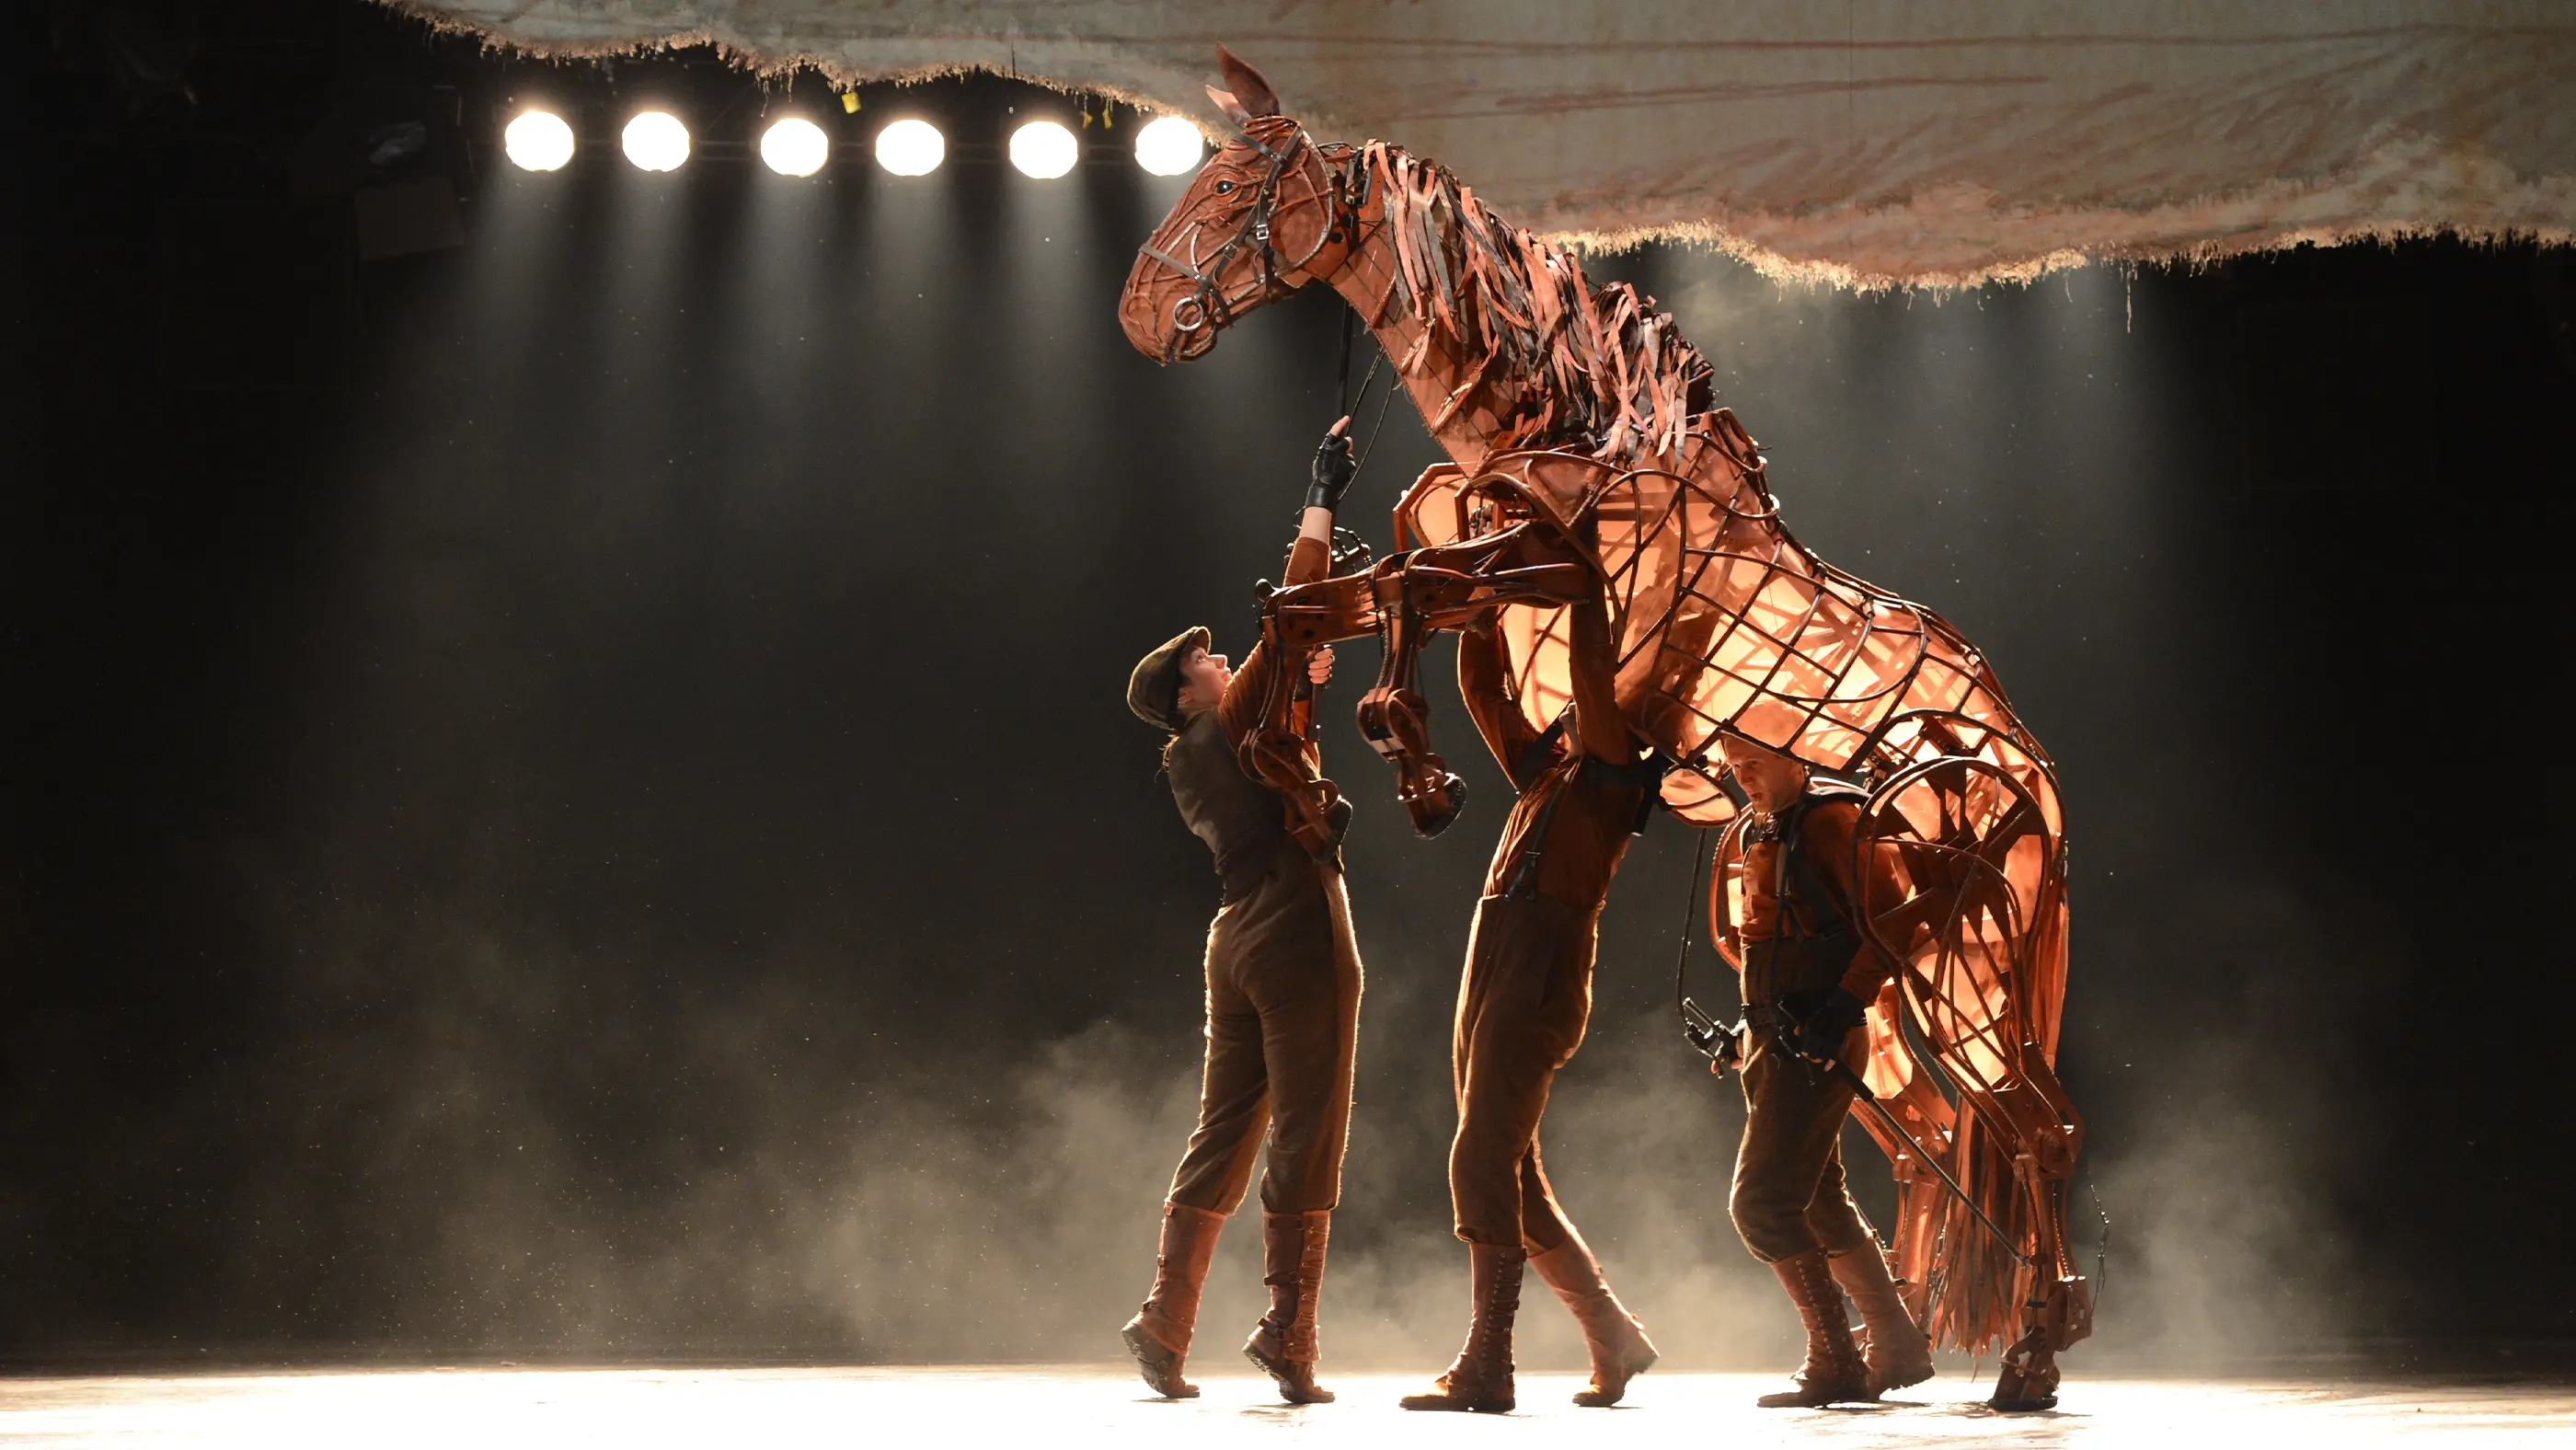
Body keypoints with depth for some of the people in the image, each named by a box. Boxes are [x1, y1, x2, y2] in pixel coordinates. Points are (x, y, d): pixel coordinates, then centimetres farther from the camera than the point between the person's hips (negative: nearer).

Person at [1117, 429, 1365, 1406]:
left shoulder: (1190, 765, 16)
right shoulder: (1229, 729, -4)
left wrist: (1302, 679, 23)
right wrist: (1321, 508, -2)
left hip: (1237, 947, 8)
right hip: (1298, 940, -8)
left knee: (1223, 1137, 10)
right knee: (1306, 1141, -6)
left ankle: (1165, 1325, 7)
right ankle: (1288, 1336, -9)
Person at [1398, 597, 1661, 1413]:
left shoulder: (1610, 768, 2)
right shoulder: (1544, 769, 23)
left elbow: (1592, 670, -8)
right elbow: (1481, 688, 26)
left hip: (1543, 969, -9)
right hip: (1491, 957, 9)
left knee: (1483, 1162, -14)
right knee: (1511, 1175, 10)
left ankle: (1486, 1368, -14)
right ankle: (1614, 1336, 19)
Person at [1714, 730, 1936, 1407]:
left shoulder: (1829, 819, -11)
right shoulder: (1760, 833, 16)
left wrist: (1844, 1004, -26)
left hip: (1814, 1041, -10)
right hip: (1773, 1038, 10)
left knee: (1761, 1202, -14)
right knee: (1821, 1205, 16)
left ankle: (1835, 1364, -8)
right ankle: (1897, 1345, 27)